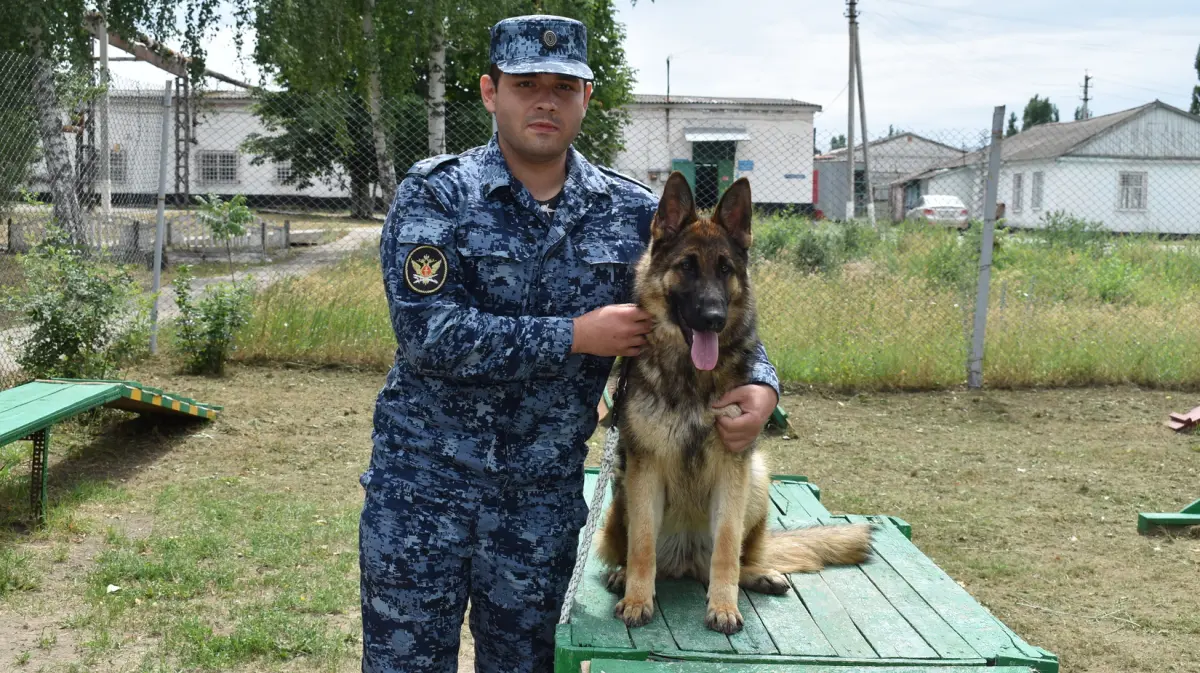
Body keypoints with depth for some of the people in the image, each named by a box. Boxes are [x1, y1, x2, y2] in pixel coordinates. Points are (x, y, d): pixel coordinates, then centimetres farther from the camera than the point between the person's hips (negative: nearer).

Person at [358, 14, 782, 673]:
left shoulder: (633, 213, 1)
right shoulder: (433, 194, -9)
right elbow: (428, 332, -20)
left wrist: (760, 383, -10)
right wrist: (576, 335, -19)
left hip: (544, 494, 3)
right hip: (423, 477, -2)